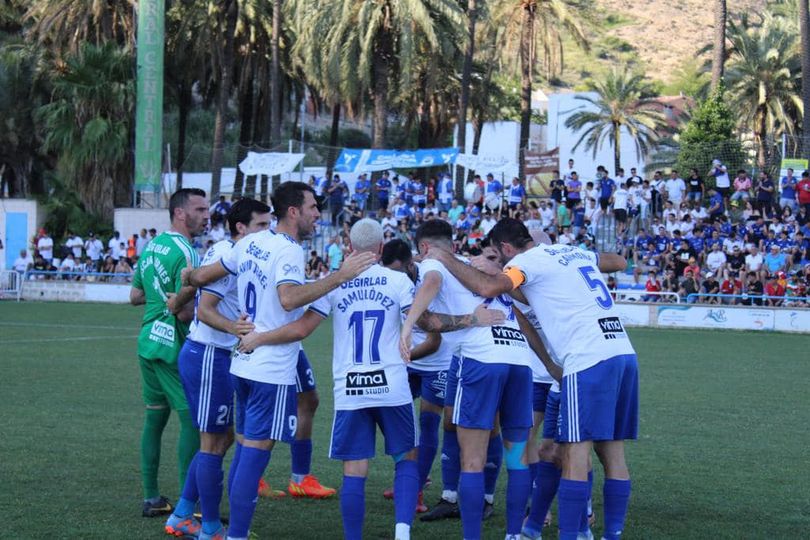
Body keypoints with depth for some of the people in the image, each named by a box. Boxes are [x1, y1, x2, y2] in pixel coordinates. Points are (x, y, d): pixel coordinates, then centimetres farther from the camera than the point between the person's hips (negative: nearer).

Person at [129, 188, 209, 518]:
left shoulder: (152, 246, 11)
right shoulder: (185, 253, -17)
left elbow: (135, 296, 20)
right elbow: (184, 312, -21)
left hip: (148, 342, 9)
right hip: (173, 348, -9)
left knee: (154, 418, 13)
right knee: (192, 420, -5)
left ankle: (151, 499, 18)